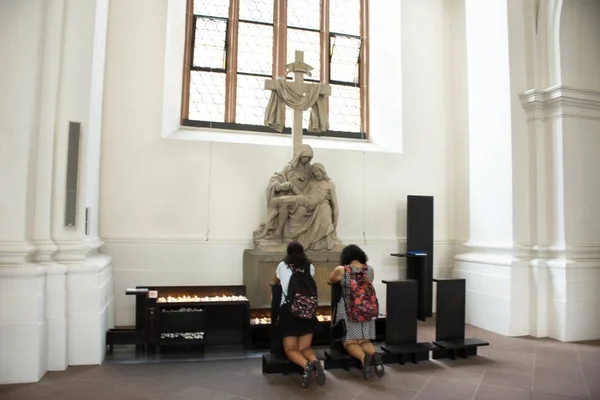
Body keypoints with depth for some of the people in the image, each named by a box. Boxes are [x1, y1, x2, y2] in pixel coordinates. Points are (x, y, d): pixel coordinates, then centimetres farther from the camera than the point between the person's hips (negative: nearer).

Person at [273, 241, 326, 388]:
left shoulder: (282, 266, 6)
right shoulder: (310, 267, 11)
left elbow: (276, 281, 28)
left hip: (289, 311, -2)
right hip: (309, 311, 3)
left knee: (290, 349, 7)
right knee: (304, 348, 13)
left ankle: (306, 364, -25)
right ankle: (315, 361, -21)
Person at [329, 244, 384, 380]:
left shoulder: (341, 270, -8)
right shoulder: (370, 270, 2)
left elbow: (331, 280, 12)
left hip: (349, 312, -3)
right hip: (368, 311, 4)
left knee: (349, 342, 7)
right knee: (365, 341, 16)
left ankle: (363, 357, -23)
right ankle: (375, 354, -16)